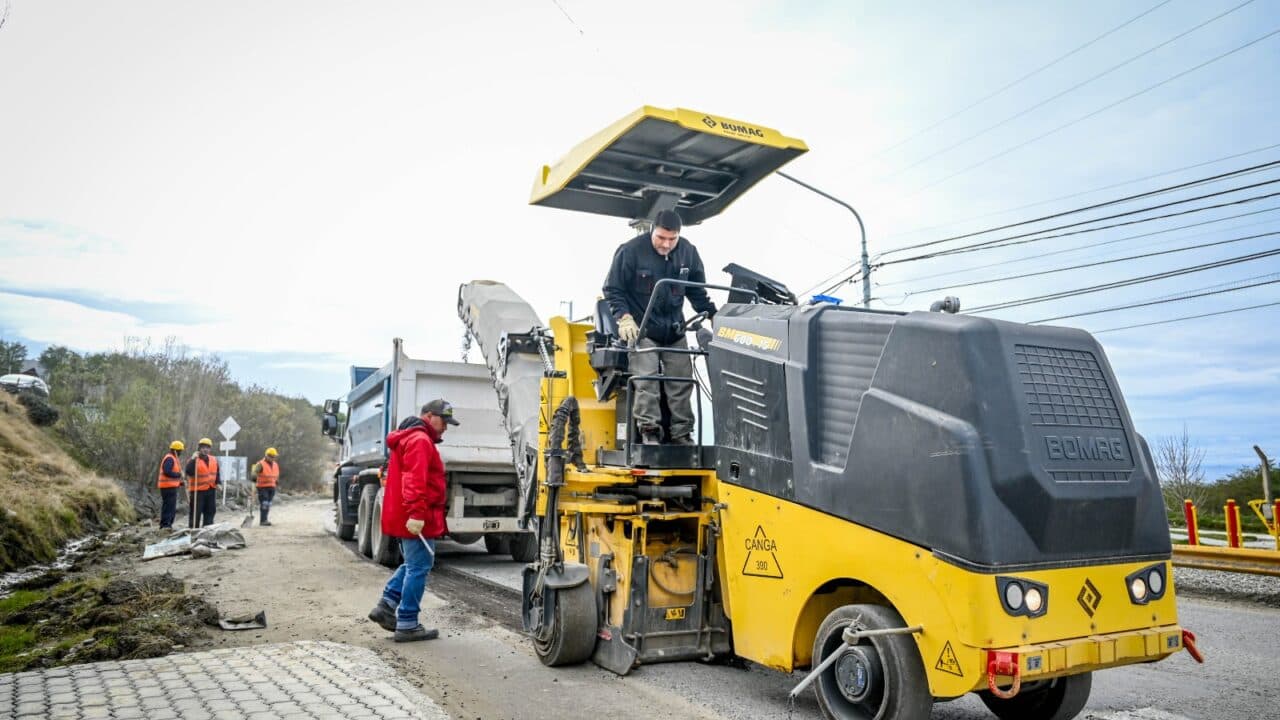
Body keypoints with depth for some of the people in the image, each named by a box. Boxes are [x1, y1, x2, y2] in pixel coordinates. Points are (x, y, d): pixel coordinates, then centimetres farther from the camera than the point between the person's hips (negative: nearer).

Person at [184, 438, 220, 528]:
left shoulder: (214, 460, 8)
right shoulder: (194, 460, -10)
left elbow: (217, 473, 16)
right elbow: (189, 472, -26)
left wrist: (218, 483, 2)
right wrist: (193, 460, -31)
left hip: (211, 490, 6)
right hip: (198, 491, -6)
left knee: (210, 511, 13)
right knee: (196, 513, -5)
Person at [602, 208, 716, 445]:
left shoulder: (688, 252, 1)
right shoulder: (630, 251, -13)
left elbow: (698, 292, 14)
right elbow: (613, 290, -7)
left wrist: (713, 316, 7)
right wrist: (624, 317, -19)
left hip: (674, 330, 4)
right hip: (641, 328, -4)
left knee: (681, 380, 2)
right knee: (646, 379, -15)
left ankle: (682, 435, 10)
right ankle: (649, 432, -8)